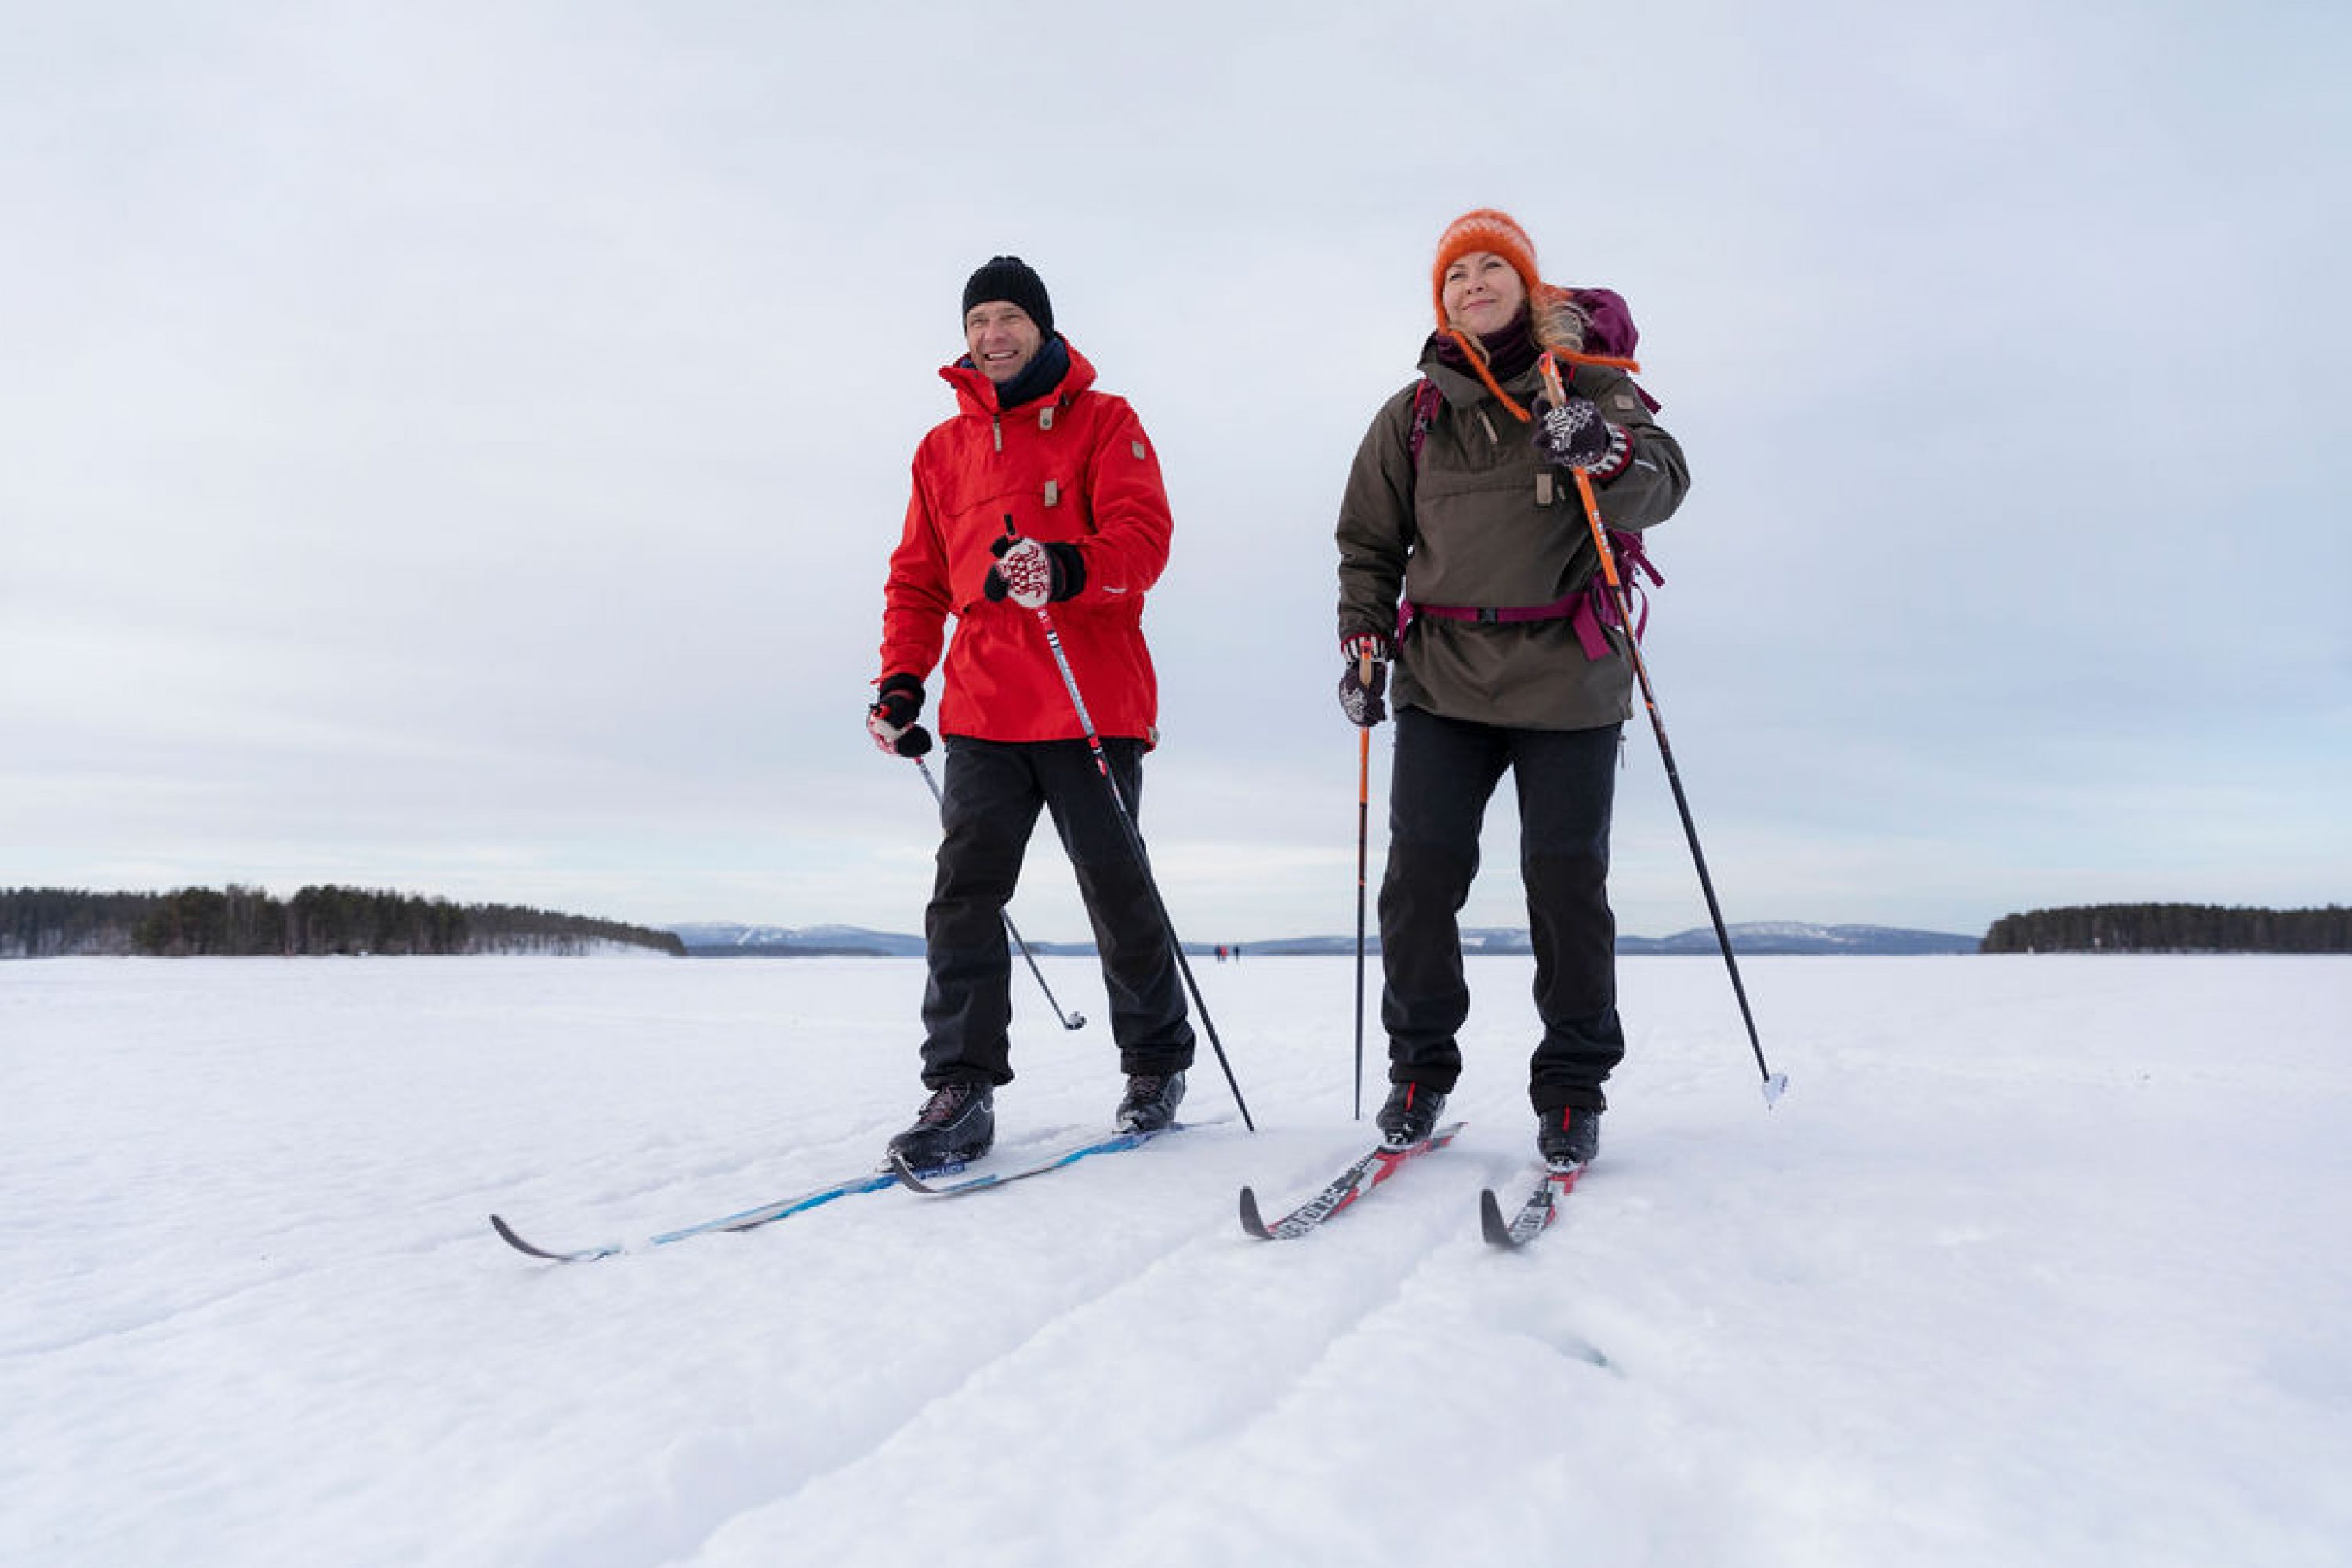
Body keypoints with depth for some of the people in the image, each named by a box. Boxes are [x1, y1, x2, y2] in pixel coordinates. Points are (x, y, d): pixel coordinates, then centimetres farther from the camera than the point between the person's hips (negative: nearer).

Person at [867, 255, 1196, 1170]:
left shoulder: (1103, 423, 7)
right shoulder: (944, 447, 19)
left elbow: (1143, 535, -8)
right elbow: (918, 577, 20)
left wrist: (1068, 570, -29)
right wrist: (901, 683, 8)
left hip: (1094, 703, -3)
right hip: (982, 709, 4)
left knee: (1117, 891, 4)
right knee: (965, 888, -8)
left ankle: (1157, 1062, 23)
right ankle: (961, 1088, -4)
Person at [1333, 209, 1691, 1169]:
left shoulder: (1590, 384, 6)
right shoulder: (1412, 415, 13)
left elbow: (1660, 487, -9)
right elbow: (1371, 540, 18)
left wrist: (1612, 452, -31)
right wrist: (1363, 640, 5)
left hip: (1567, 681, -2)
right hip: (1444, 677, 2)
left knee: (1567, 886, -1)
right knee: (1419, 878, -3)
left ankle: (1573, 1090, 14)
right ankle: (1419, 1071, 15)